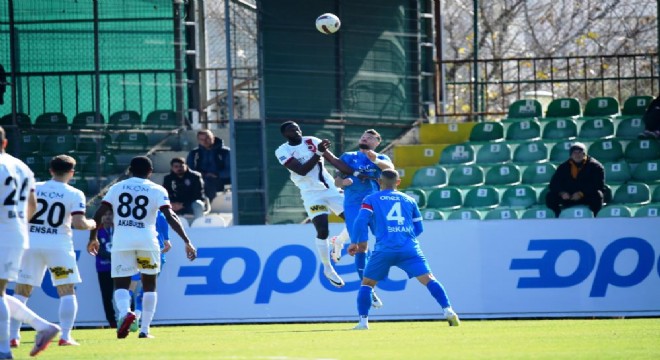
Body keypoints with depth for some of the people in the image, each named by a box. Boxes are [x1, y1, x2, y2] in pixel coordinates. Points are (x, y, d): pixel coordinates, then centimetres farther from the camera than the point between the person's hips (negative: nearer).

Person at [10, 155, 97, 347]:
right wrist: (91, 224, 9)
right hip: (59, 245, -2)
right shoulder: (74, 194, -3)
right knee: (67, 292, 7)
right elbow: (78, 223, -11)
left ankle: (13, 335, 5)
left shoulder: (33, 188, 4)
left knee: (21, 291, 10)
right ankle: (65, 336, -4)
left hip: (31, 244, 2)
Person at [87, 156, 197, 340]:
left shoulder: (117, 188, 11)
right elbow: (170, 217, -5)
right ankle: (144, 329, 10)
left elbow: (98, 214, 7)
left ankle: (125, 312, -27)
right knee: (149, 284, 16)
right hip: (147, 240, 0)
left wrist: (93, 238, 19)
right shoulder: (157, 190, 6)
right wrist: (187, 241, -5)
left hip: (122, 241, 0)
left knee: (121, 283, 5)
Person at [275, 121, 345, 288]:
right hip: (312, 194, -4)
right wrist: (318, 153, -30)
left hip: (330, 188, 4)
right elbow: (302, 170, -21)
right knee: (322, 230, -16)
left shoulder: (312, 141, 2)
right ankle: (328, 269, 0)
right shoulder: (282, 152, -10)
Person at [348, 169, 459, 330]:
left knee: (367, 283, 15)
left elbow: (361, 221, -2)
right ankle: (448, 310, -23)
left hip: (384, 249, -1)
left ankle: (363, 321, 4)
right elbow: (418, 228, 22)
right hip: (409, 248, 1)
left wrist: (355, 242, 5)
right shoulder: (409, 200, 21)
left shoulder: (370, 200, 13)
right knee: (428, 279, -5)